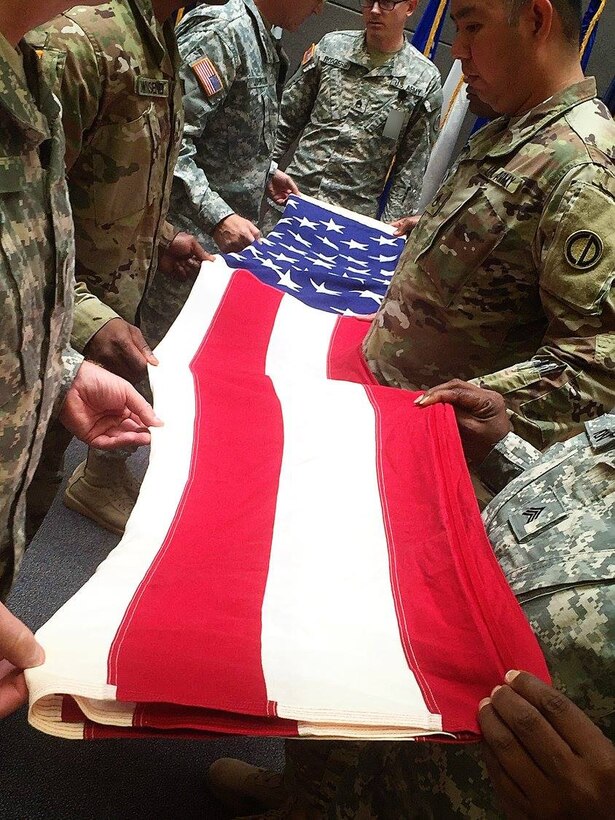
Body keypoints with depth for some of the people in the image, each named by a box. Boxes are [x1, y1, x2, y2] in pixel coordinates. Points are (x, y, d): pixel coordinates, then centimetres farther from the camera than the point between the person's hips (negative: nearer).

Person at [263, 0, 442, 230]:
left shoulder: (425, 80, -3)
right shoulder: (331, 45, 4)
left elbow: (412, 165, -1)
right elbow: (290, 114, 10)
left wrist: (390, 224, -4)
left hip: (352, 216, -2)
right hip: (295, 190, 3)